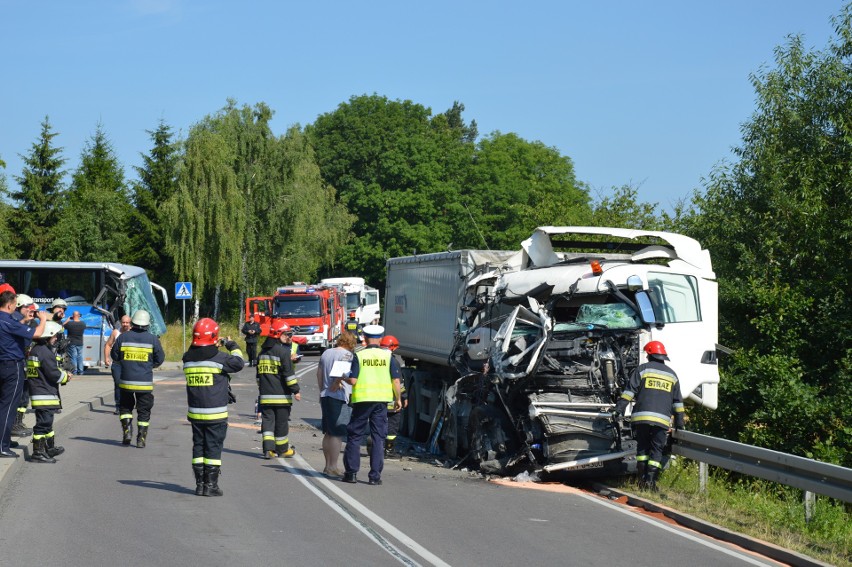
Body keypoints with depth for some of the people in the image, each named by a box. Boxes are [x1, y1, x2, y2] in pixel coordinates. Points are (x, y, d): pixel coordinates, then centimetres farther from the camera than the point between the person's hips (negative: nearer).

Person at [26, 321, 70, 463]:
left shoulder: (35, 350, 14)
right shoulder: (46, 352, -19)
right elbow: (53, 374, -19)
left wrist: (62, 373, 9)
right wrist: (65, 377, -1)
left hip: (36, 392, 11)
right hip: (45, 394, -11)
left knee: (47, 421, 21)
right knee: (43, 422, -8)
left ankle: (50, 448, 32)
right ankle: (38, 453, -7)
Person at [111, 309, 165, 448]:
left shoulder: (123, 337, -4)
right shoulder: (152, 339, -6)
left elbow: (114, 355, 4)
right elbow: (160, 358, 0)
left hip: (126, 381, 1)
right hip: (145, 382, -1)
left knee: (125, 407, 19)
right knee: (144, 411, 8)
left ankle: (127, 431, 2)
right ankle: (141, 439, 6)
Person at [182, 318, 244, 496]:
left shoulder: (188, 359, 2)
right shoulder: (219, 358, -14)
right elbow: (239, 363, -2)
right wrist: (232, 346, 13)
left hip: (195, 413, 5)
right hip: (216, 414, -5)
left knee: (198, 446, 12)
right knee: (213, 448, 1)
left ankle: (199, 484, 14)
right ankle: (210, 485, 1)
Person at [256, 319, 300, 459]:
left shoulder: (263, 351, 14)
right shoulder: (283, 350, -10)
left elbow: (259, 372, 22)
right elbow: (288, 372, -15)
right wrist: (295, 390, -11)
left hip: (265, 394, 6)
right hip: (281, 394, -6)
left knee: (267, 420, 5)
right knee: (281, 421, 5)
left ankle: (268, 448, -6)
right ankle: (282, 449, 14)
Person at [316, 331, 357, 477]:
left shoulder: (326, 353, 13)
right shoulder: (347, 354, -9)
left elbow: (319, 373, 17)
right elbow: (341, 371, -25)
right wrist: (336, 384, -14)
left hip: (325, 397, 8)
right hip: (340, 398, -8)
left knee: (328, 433, 15)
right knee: (338, 435, -5)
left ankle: (328, 465, 20)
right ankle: (332, 467, -6)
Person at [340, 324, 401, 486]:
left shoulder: (359, 356, -4)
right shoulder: (388, 356, 1)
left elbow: (353, 380, -8)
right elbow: (396, 380, 0)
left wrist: (342, 378, 12)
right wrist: (397, 399, 12)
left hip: (362, 400, -1)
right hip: (382, 400, 1)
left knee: (354, 436, 10)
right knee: (378, 438, 6)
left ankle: (351, 472, 11)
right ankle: (375, 476, 4)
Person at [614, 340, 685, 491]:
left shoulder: (642, 369, 7)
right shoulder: (671, 374, 18)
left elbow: (629, 391, -2)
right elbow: (678, 401, 21)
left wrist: (619, 408, -2)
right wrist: (679, 423, 26)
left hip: (641, 417, -1)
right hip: (662, 419, 1)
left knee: (642, 448, 11)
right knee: (657, 450, 4)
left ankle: (642, 479, 6)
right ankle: (651, 480, -7)